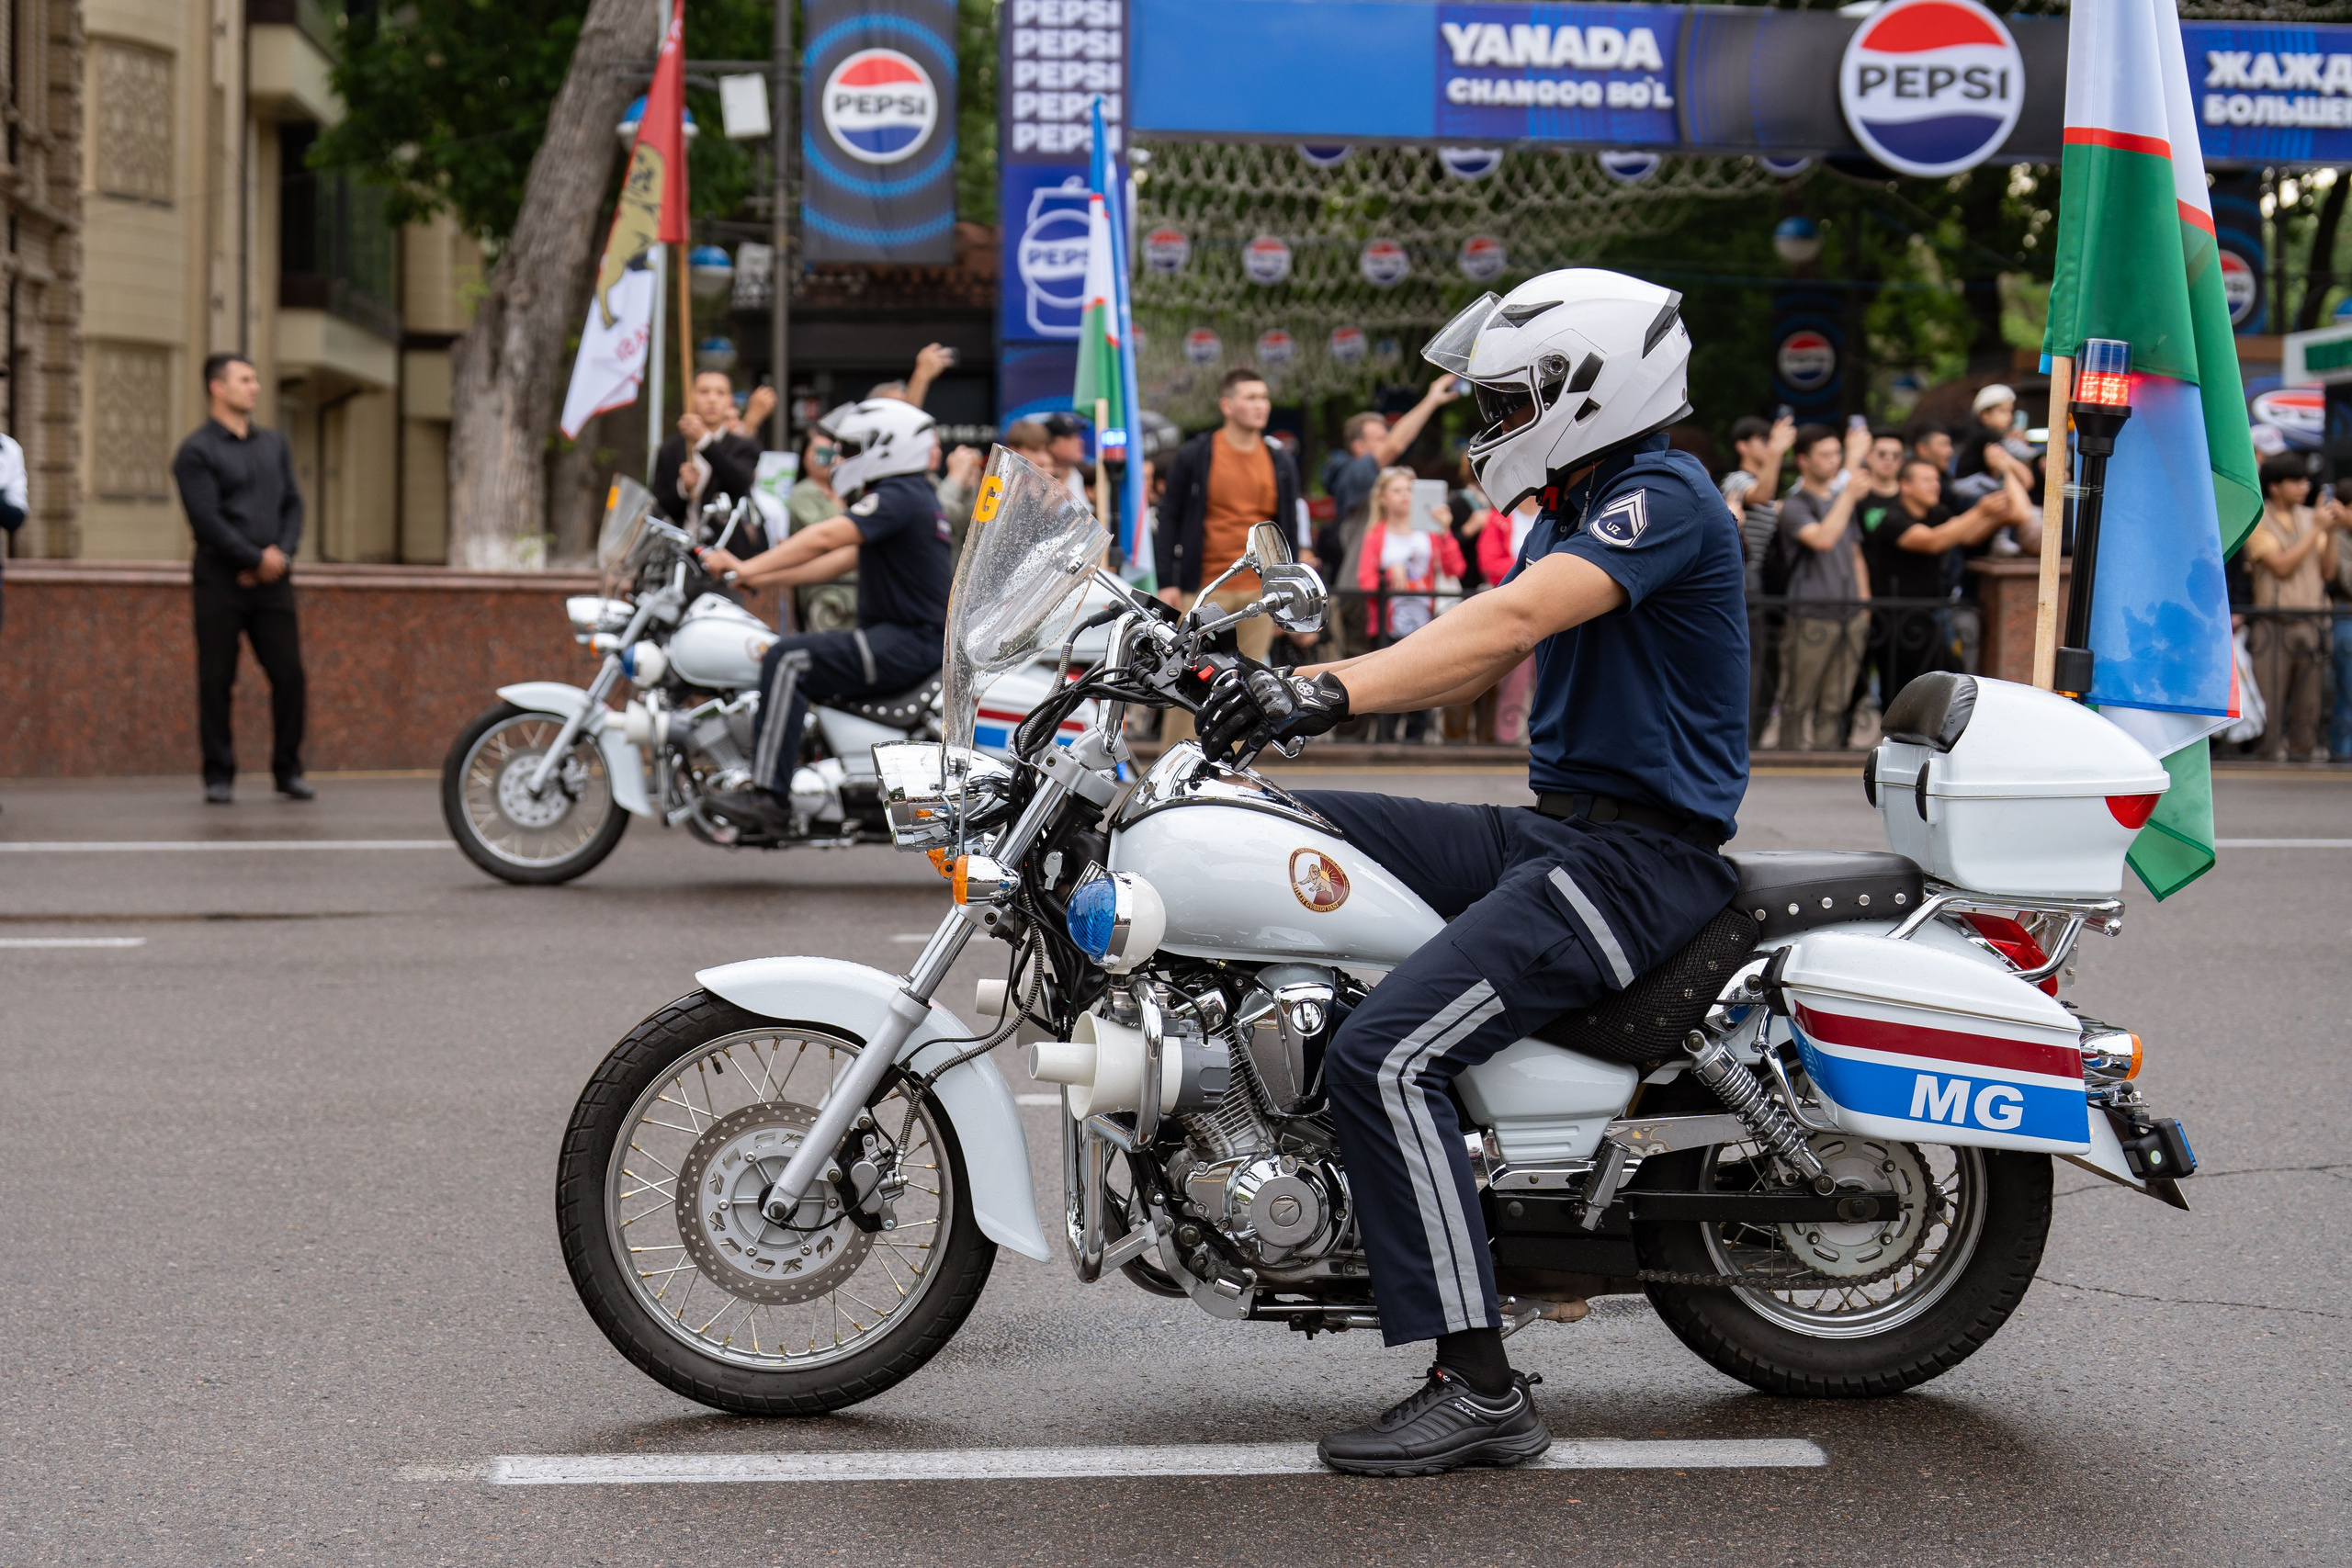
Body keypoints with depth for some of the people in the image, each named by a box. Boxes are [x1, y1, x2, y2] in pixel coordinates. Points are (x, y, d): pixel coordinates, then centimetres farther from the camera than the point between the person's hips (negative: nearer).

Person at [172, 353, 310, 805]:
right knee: (216, 680, -1)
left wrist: (282, 554, -5)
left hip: (272, 580, 5)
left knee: (289, 674, -1)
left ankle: (288, 771, 9)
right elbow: (206, 519, -11)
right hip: (221, 580, -4)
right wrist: (257, 559, -13)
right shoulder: (197, 452, -2)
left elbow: (293, 505, 13)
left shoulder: (274, 445, 17)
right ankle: (219, 776, 7)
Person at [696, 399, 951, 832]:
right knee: (791, 655, 16)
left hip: (910, 642, -11)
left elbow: (826, 537, -24)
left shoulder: (899, 496, -12)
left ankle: (768, 796, -28)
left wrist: (746, 568, -23)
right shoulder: (910, 497, 20)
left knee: (788, 658, -22)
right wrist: (760, 579, 14)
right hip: (901, 637, 11)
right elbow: (840, 560, 20)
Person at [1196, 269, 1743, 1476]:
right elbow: (1473, 661, 18)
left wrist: (1332, 691, -37)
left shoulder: (1663, 494, -13)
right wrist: (1292, 686, 5)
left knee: (1386, 1056, -23)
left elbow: (1513, 620, -28)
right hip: (1552, 831, 10)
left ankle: (1480, 1388, -20)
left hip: (1636, 855, -10)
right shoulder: (1575, 509, 20)